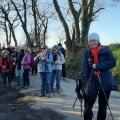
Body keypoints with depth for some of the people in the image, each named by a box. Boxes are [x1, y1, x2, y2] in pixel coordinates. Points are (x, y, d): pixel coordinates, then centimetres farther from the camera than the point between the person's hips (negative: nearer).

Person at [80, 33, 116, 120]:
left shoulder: (106, 50, -2)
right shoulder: (87, 53, 1)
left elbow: (113, 62, -12)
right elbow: (84, 69, -5)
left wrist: (98, 66, -20)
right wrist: (85, 83, -15)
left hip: (105, 83, 0)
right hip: (92, 83, 1)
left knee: (103, 107, 11)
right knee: (88, 106, 1)